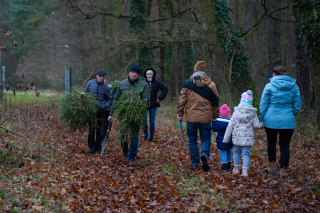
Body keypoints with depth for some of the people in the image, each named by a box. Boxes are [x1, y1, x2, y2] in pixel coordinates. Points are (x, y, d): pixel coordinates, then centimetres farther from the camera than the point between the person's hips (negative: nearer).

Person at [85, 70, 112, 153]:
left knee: (100, 130, 5)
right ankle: (91, 147, 10)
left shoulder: (106, 87, 5)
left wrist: (105, 106, -6)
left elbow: (109, 99, 12)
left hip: (101, 111, 1)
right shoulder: (90, 83, 2)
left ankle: (98, 147, 20)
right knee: (92, 129, -5)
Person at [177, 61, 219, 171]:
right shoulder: (211, 84, 2)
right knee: (206, 139, 9)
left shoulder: (187, 83, 0)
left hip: (191, 118, 0)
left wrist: (180, 114, 7)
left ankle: (195, 163, 11)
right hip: (205, 118, 0)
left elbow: (182, 100, -1)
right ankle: (205, 154, -20)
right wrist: (215, 116, 16)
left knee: (192, 141, 11)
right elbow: (215, 102, 6)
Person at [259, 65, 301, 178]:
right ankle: (283, 169, 3)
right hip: (287, 121, 1)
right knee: (285, 145, 5)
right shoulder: (294, 86, 3)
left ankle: (272, 166, 21)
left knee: (271, 143, 19)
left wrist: (262, 118, 8)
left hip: (271, 120, -1)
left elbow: (263, 105, -3)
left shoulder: (269, 86, -6)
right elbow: (297, 105, 9)